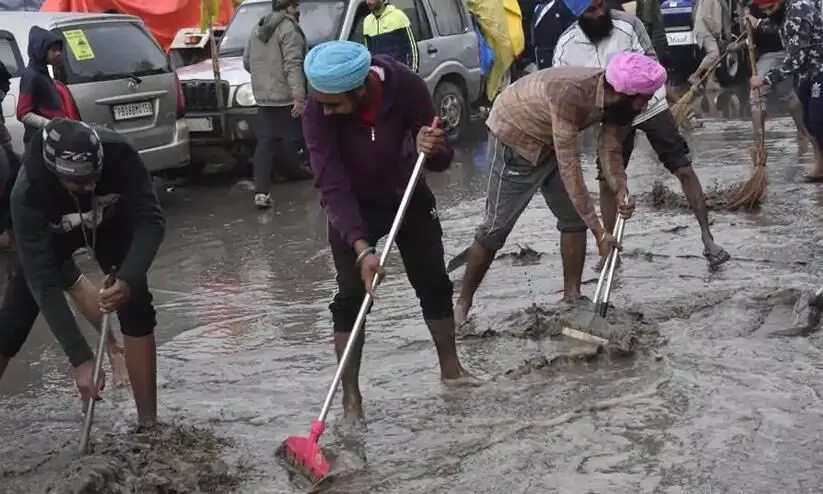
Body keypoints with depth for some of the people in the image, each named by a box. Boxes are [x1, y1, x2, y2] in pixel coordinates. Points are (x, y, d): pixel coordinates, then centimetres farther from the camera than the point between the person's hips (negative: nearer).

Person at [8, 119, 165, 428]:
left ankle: (148, 423, -8)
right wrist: (80, 358, -43)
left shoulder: (119, 155, -39)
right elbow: (42, 282, -39)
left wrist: (129, 279, -52)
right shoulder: (28, 194, -41)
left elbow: (151, 221, -33)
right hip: (53, 234, 0)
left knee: (134, 304, -15)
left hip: (112, 223, 1)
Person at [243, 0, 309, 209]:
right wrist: (299, 96, -24)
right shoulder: (288, 28, -11)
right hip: (286, 98, -8)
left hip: (263, 97, 8)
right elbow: (293, 65, -20)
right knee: (291, 143, 0)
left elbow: (246, 61, 22)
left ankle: (261, 193, -5)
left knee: (265, 144, 3)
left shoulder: (258, 29, 16)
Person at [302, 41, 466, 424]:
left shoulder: (406, 86, -30)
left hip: (408, 196, 2)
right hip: (351, 208, -2)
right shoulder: (317, 113, -32)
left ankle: (451, 368, 29)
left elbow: (441, 161, -21)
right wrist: (361, 248, -43)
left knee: (434, 283, 10)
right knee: (351, 296, -9)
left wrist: (431, 149, -45)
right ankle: (350, 395, -1)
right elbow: (332, 188, -34)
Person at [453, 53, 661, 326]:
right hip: (513, 137, -7)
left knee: (574, 218, 2)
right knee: (496, 227, -4)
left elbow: (610, 152, -8)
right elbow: (569, 169, -41)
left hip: (551, 143, 7)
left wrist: (622, 193, -28)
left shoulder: (615, 99, -17)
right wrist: (599, 232, -40)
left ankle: (572, 297, 12)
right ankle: (462, 304, 9)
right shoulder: (569, 93, -41)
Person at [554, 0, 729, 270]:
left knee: (684, 169, -5)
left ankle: (708, 239, 3)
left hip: (648, 104, -2)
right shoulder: (566, 47, -14)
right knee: (607, 182, 2)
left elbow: (650, 61, -9)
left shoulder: (627, 23, -18)